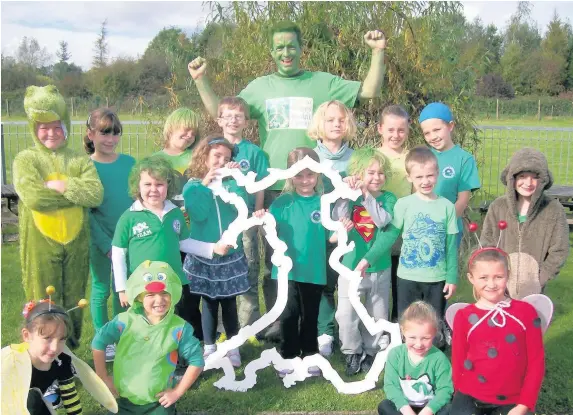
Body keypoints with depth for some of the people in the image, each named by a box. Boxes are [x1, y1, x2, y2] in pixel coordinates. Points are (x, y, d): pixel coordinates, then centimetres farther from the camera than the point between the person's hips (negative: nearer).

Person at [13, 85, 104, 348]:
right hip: (40, 245, -2)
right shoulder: (25, 160, -1)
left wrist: (61, 186, -17)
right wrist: (76, 192, -12)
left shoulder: (80, 160, 6)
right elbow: (33, 198, -18)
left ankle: (71, 353, 30)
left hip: (76, 243, 3)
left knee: (74, 301, 14)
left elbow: (96, 195, -9)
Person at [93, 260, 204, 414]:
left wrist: (177, 392, -9)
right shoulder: (125, 321, -15)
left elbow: (196, 361, -9)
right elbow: (98, 343, -2)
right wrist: (103, 378, -1)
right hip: (125, 400, 2)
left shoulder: (179, 328, -17)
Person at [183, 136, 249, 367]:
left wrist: (234, 178, -19)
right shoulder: (193, 186, -3)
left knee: (229, 303, 9)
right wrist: (206, 183, -21)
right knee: (209, 304, 8)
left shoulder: (230, 183, 3)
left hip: (231, 255, 2)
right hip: (203, 256, -1)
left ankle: (233, 348, 22)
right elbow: (198, 213, -19)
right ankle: (209, 348, 22)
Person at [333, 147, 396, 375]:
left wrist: (366, 194, -21)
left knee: (377, 314, 13)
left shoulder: (388, 198, -3)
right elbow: (337, 219, -18)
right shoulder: (350, 196, -3)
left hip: (380, 268, 1)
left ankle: (371, 351, 31)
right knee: (345, 313, -1)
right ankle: (352, 352, 19)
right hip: (351, 267, 0)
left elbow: (383, 220, -22)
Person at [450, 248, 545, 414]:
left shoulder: (526, 312, -3)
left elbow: (536, 361, -1)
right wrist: (463, 398, 1)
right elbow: (458, 361, 4)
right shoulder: (464, 317, -2)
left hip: (512, 400, 0)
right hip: (471, 397, 0)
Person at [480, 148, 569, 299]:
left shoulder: (554, 209, -6)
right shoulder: (498, 206, -3)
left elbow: (559, 251, -4)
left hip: (532, 290, -1)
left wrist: (538, 280, -9)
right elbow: (486, 244, 1)